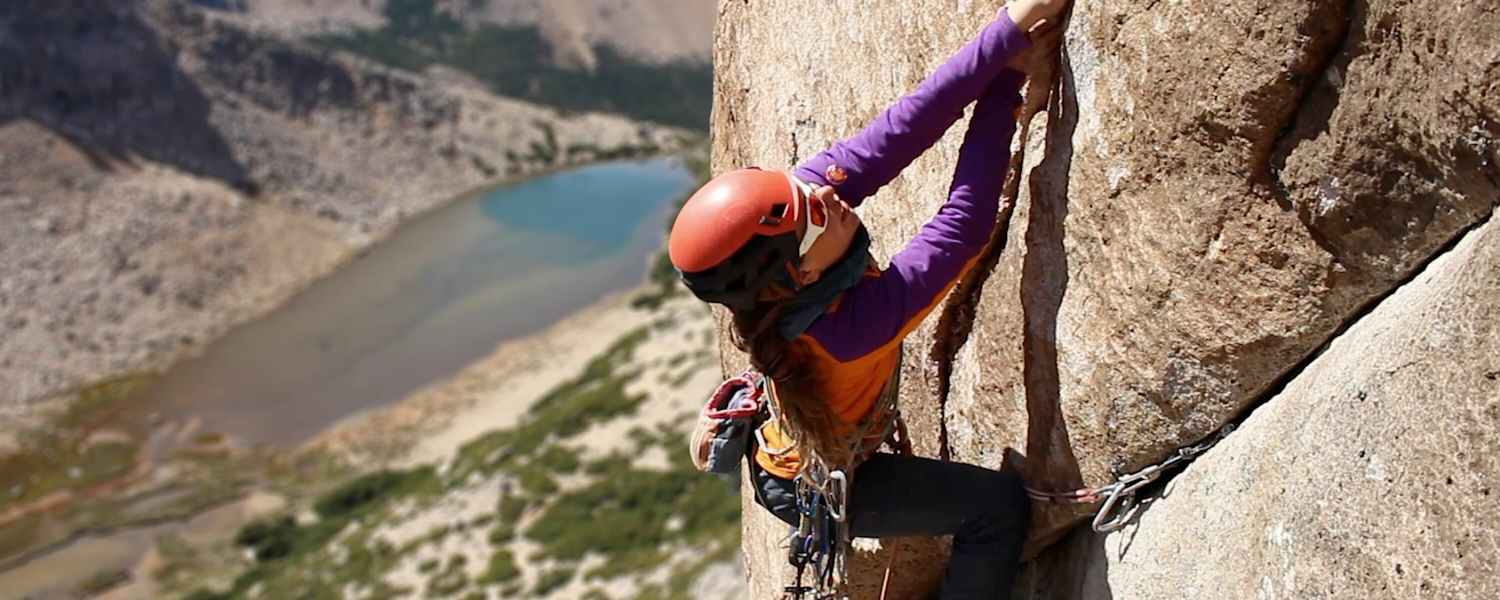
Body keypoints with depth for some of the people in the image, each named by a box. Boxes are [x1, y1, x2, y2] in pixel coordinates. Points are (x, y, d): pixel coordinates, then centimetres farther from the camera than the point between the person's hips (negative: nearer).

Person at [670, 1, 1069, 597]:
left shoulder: (798, 192, -29)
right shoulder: (852, 326, -44)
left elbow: (897, 131, -32)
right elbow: (964, 225, -37)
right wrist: (1004, 85, -30)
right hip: (820, 490, -7)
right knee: (1000, 505, -12)